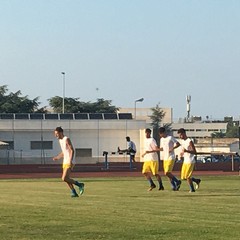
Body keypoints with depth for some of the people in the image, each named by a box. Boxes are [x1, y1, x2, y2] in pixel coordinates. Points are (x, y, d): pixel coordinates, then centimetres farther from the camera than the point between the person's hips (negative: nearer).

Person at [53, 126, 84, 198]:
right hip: (65, 162, 9)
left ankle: (79, 184, -2)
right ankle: (74, 192, 18)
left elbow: (72, 150, -20)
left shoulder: (66, 139, -13)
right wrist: (57, 157, 13)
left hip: (69, 162, -9)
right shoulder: (60, 140, 14)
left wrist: (70, 161, -28)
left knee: (64, 179, -16)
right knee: (67, 179, 9)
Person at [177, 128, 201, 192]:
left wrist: (186, 151, -30)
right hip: (185, 161, 8)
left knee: (187, 176, -8)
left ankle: (192, 189, 7)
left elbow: (195, 152, -16)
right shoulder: (182, 141, 10)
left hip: (190, 161, -8)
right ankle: (197, 180, 25)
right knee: (183, 177, 8)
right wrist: (182, 153, 3)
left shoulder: (189, 141, -15)